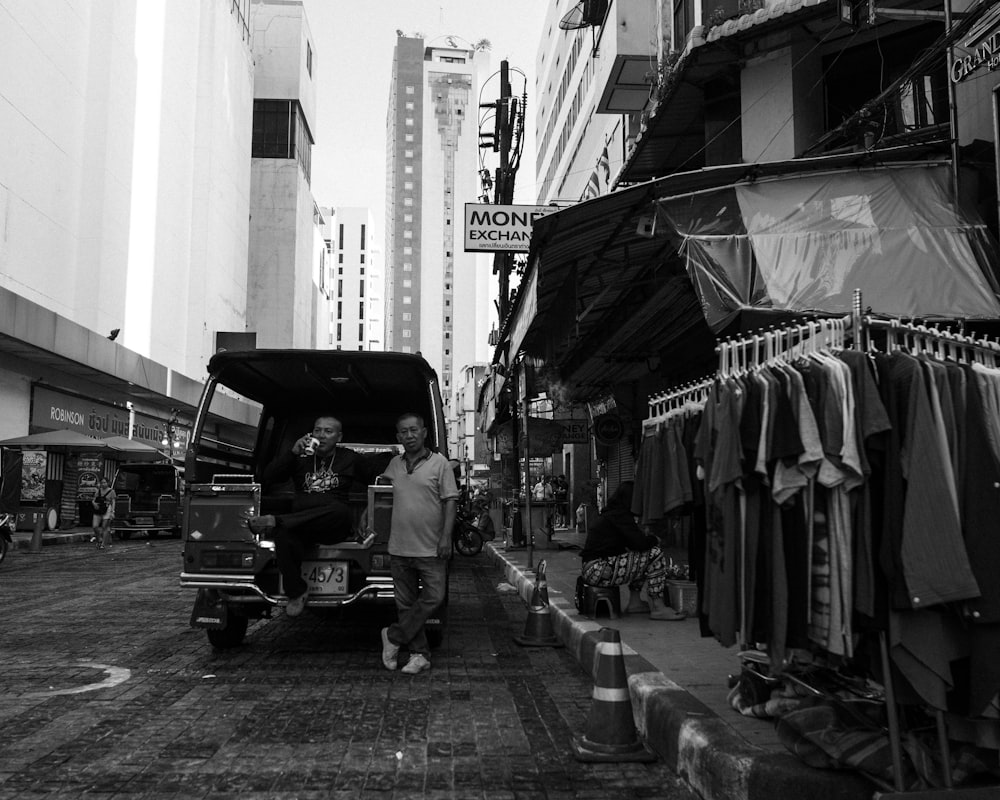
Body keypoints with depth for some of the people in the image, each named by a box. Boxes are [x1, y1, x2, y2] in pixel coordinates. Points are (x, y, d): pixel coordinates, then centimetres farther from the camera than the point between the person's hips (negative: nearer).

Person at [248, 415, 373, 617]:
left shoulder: (351, 459, 17)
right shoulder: (301, 458, 20)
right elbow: (267, 478, 10)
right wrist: (292, 452, 0)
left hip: (334, 527, -1)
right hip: (301, 526, 2)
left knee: (339, 509, -39)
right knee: (283, 536, -35)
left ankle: (275, 521, -38)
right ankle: (297, 592, -18)